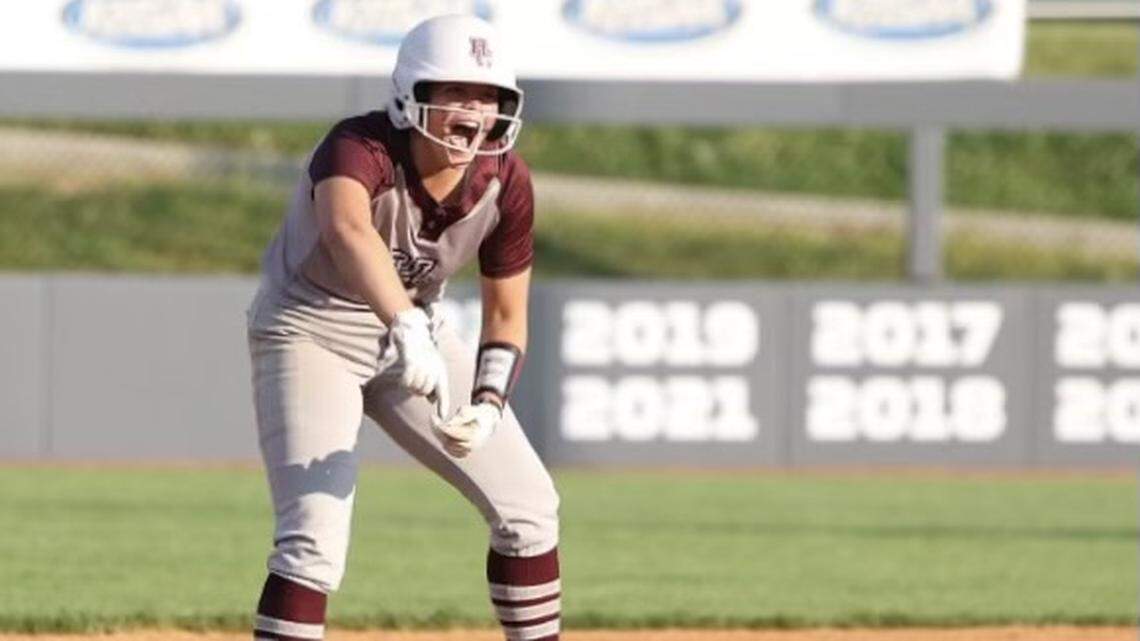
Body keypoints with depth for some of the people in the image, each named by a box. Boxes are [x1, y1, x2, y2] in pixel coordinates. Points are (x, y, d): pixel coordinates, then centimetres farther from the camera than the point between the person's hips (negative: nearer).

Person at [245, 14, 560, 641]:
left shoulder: (505, 182, -14)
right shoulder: (361, 149, -32)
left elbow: (506, 314, -2)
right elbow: (347, 231, -56)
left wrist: (487, 405, -22)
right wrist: (406, 330, -72)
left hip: (411, 330, 6)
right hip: (311, 332, -6)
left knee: (527, 504, 6)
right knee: (315, 535, -22)